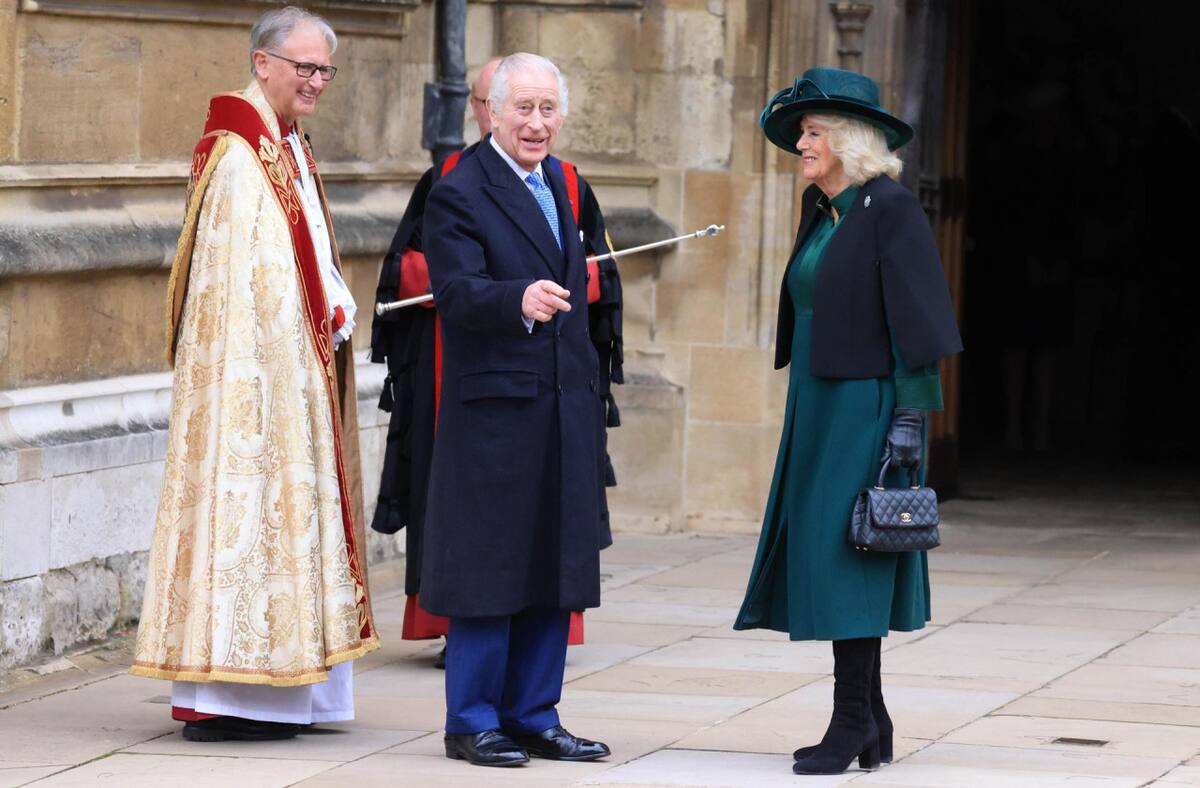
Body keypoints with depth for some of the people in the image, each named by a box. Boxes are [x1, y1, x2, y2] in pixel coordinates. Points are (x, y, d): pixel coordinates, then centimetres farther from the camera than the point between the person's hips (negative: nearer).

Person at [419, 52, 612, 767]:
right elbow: (457, 293, -23)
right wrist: (519, 301, -40)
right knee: (490, 570, -2)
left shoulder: (556, 184, 14)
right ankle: (473, 722, 7)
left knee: (556, 571, 10)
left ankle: (533, 716, 18)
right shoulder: (459, 193, -10)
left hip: (564, 411, 8)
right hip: (493, 412, -8)